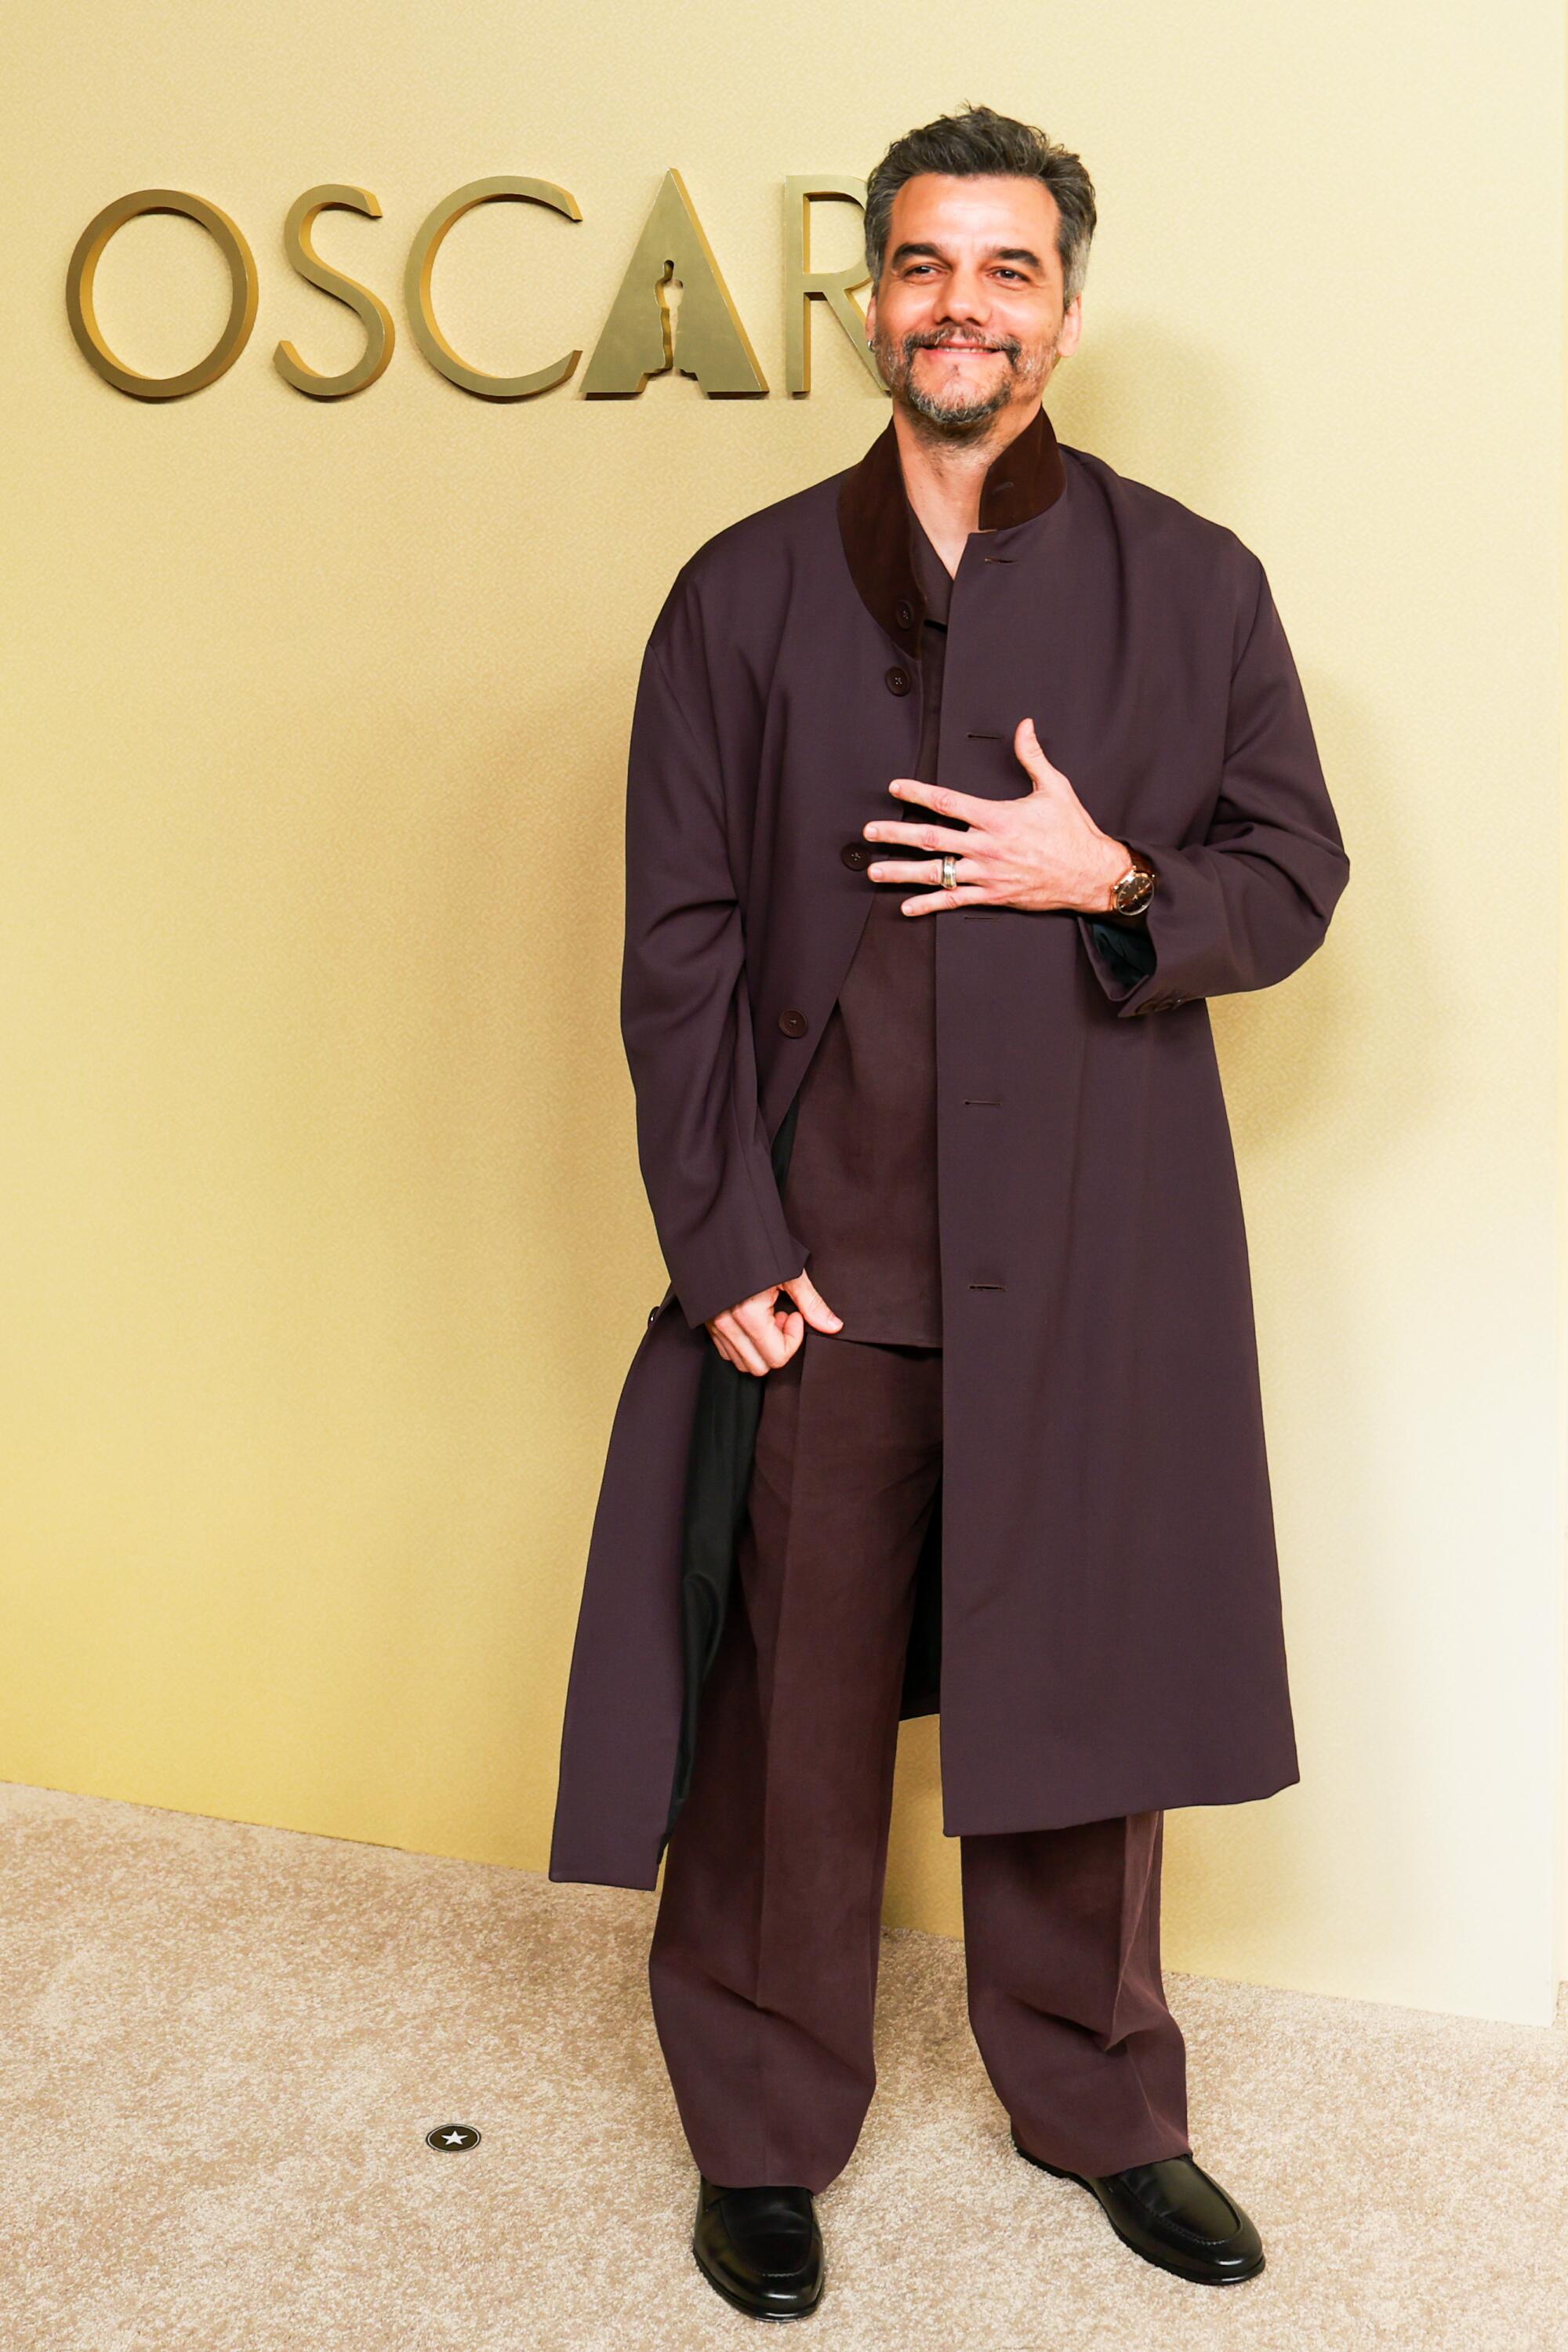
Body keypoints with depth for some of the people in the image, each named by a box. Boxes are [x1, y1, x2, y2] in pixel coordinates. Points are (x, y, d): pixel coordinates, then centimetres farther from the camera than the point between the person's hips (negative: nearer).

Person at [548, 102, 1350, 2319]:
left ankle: (1100, 2105, 35)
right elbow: (679, 945, 0)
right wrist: (727, 1245, -7)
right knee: (792, 1716, 7)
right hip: (820, 1260, 0)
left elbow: (1297, 873, 7)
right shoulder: (746, 594, 3)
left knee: (1080, 1701, 13)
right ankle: (766, 2134, 27)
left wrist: (1114, 879, -14)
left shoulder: (1193, 584, 4)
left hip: (1096, 1264, 1)